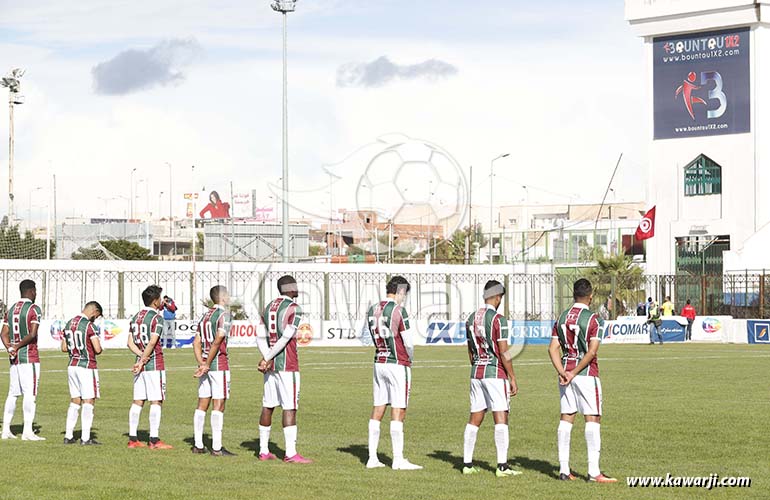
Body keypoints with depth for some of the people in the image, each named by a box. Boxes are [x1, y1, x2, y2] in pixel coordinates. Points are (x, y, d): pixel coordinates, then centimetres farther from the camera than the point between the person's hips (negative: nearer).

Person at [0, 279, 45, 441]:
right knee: (30, 393, -6)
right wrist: (18, 346, -8)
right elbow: (32, 335, -17)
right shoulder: (34, 309, -8)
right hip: (30, 357, -7)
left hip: (15, 359, 7)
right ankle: (27, 431, -8)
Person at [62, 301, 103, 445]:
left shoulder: (69, 324, 10)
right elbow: (98, 349, -19)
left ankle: (68, 436, 12)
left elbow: (64, 348, 15)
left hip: (72, 366, 7)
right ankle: (85, 438, -4)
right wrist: (98, 350, 2)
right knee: (88, 401, -2)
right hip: (87, 367, -7)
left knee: (75, 401, 13)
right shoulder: (89, 326, -14)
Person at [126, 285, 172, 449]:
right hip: (155, 364, -7)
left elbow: (130, 342, 9)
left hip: (141, 364, 7)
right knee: (156, 402, -5)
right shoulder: (156, 318, -11)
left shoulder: (135, 317, 12)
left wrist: (141, 356, -1)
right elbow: (152, 342, -18)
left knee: (138, 402, 8)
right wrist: (142, 361, -13)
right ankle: (154, 440, -7)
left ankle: (132, 439, 9)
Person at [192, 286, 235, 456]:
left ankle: (198, 445, 11)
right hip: (219, 364, -8)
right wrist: (207, 364, -13)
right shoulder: (223, 315, -9)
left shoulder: (205, 316, 15)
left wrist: (202, 363, 4)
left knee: (202, 405, 9)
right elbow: (217, 342, -18)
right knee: (218, 404, -6)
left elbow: (196, 343, 12)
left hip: (205, 365, 8)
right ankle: (217, 447, -7)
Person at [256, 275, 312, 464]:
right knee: (290, 407, -7)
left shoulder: (268, 307, 13)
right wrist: (269, 359, -11)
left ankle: (264, 450, 17)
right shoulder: (294, 309, -10)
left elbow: (261, 338, 8)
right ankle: (291, 453, -10)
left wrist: (267, 358, -3)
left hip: (271, 364, 7)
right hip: (288, 365, -7)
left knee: (268, 406, 12)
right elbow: (286, 338, -16)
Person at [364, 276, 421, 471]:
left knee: (377, 410, 9)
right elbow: (409, 342, -11)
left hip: (379, 363, 7)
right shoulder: (399, 311, -13)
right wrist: (409, 358, 10)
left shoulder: (372, 310, 8)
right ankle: (398, 460, -3)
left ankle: (372, 458, 11)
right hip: (398, 364, -6)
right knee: (398, 412, -4)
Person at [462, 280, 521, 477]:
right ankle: (502, 466, -9)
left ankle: (467, 463, 11)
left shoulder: (471, 319, 9)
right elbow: (504, 353, -13)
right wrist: (512, 378, -7)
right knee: (501, 418, -5)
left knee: (474, 419, 10)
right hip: (495, 373, -7)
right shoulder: (498, 319, -12)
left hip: (476, 373, 7)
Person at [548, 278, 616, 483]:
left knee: (566, 418, 7)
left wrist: (563, 372, -5)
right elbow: (592, 351, -17)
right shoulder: (591, 319, -8)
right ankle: (594, 472, -8)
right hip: (587, 374, -6)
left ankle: (564, 470, 7)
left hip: (566, 372, 6)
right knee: (593, 419, -4)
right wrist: (574, 373, -13)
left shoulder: (562, 317, 9)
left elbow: (553, 348, 3)